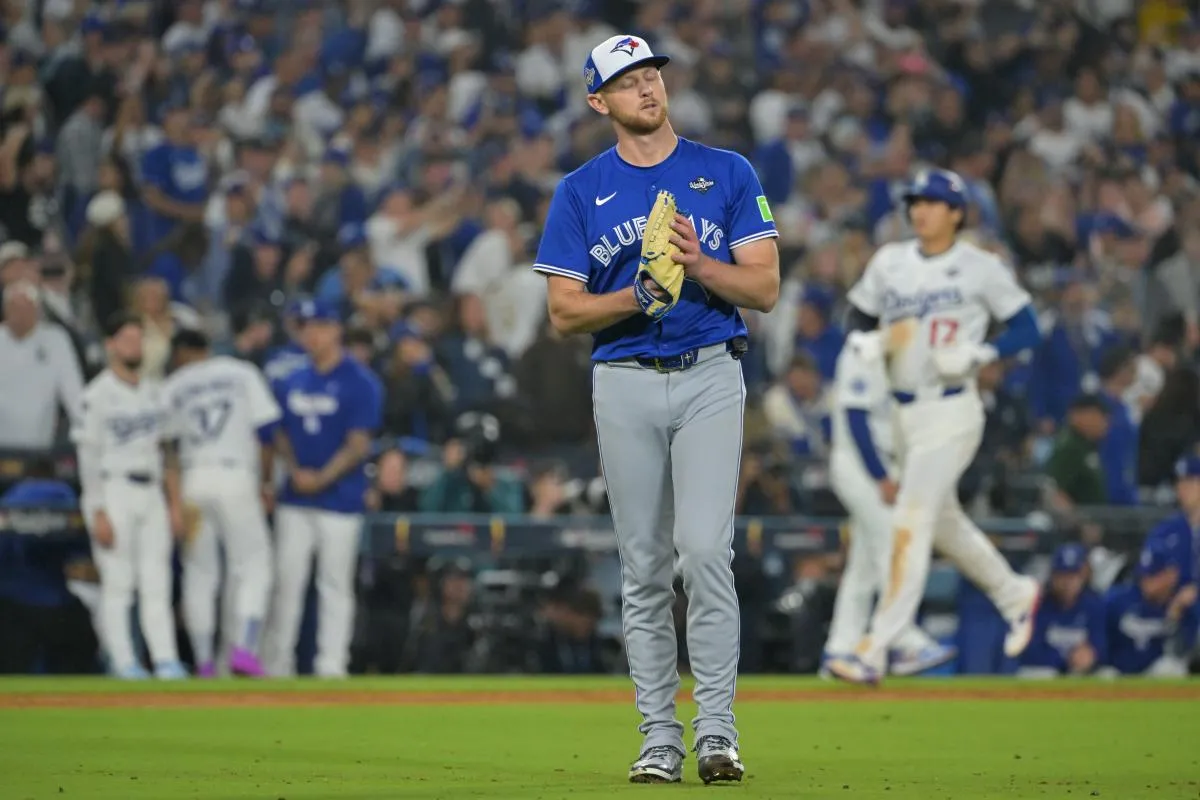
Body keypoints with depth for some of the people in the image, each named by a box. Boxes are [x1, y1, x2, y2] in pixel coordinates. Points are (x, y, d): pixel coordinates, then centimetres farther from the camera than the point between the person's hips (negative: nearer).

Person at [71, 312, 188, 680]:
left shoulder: (152, 393, 15)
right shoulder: (98, 395, -7)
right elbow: (88, 457, -10)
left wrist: (175, 502, 13)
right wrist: (98, 513, -16)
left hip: (151, 495, 6)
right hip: (114, 493, -6)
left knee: (157, 581, 1)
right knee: (118, 582, -6)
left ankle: (166, 661, -2)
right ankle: (123, 663, -7)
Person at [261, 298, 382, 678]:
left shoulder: (360, 383, -5)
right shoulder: (292, 382, 13)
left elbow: (359, 444, -9)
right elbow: (281, 434, 16)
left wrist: (322, 478, -16)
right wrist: (294, 471, -2)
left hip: (339, 498, -5)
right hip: (295, 499, 5)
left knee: (335, 585, -2)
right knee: (285, 579, 3)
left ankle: (331, 666, 1)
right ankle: (276, 664, 9)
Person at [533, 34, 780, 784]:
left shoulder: (729, 174, 6)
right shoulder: (581, 191, 7)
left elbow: (765, 288, 1)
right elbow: (565, 311, 2)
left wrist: (698, 265, -17)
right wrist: (636, 297, -16)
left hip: (710, 377, -1)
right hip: (625, 383, 2)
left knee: (705, 549, -14)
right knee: (645, 566, 3)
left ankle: (717, 730, -9)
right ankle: (660, 737, 9)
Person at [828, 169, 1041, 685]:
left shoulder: (981, 269, -6)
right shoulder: (889, 263, 8)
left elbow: (1026, 329, -3)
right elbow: (858, 321, 18)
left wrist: (976, 356, -18)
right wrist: (874, 343, -5)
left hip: (951, 411, -7)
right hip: (901, 411, 7)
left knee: (910, 525, -14)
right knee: (943, 524, 18)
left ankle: (875, 651, -18)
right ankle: (1015, 595, 41)